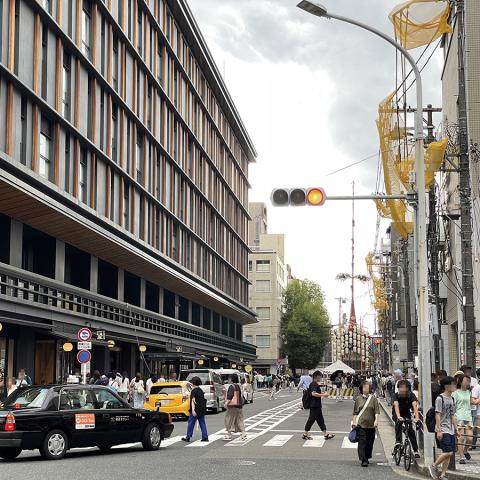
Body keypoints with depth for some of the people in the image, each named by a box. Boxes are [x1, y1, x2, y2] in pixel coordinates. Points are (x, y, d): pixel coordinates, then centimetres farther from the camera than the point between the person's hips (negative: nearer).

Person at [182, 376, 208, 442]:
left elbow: (193, 401, -18)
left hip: (196, 410, -7)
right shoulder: (201, 390, 12)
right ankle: (205, 437, 3)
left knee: (191, 423, 2)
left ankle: (188, 437, 7)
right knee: (202, 423, 8)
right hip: (202, 410, 7)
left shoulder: (194, 391, -11)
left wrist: (193, 410, -23)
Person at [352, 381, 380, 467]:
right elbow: (355, 412, 12)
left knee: (370, 442, 7)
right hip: (361, 424, -1)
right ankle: (363, 460, -10)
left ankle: (367, 458, 24)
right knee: (362, 442, -9)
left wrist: (376, 420, -15)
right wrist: (354, 422, 8)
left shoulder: (373, 399, 3)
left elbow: (377, 411, -2)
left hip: (371, 425, 1)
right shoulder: (358, 399, 6)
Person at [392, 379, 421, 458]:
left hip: (407, 413, 1)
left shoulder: (411, 395, -23)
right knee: (399, 422, -34)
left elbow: (414, 406, -35)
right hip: (396, 414, -1)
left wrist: (417, 417, -51)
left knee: (410, 430, -15)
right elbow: (396, 406, -38)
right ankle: (398, 441, -31)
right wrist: (398, 416, -55)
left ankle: (416, 450, -8)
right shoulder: (396, 395, -24)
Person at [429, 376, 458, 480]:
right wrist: (439, 430, -16)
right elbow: (437, 415, -13)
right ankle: (434, 466, 4)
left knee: (449, 453, 5)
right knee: (447, 452, -15)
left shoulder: (452, 399, 14)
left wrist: (456, 429, 17)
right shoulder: (440, 398, -10)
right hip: (443, 430, -8)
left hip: (451, 430, 8)